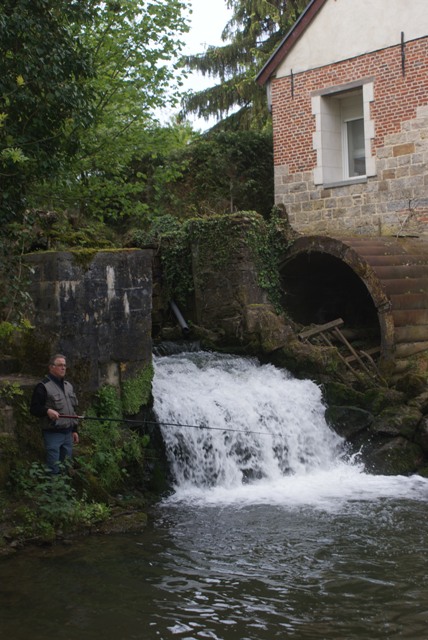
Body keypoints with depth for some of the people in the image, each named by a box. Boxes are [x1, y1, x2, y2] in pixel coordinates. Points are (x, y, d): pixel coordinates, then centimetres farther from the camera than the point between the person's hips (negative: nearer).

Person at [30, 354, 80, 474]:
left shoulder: (68, 386, 16)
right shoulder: (43, 386, -8)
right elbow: (34, 408, -10)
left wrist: (74, 430, 18)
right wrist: (47, 411, -28)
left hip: (68, 433, 7)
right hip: (53, 433, -7)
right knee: (54, 469, -8)